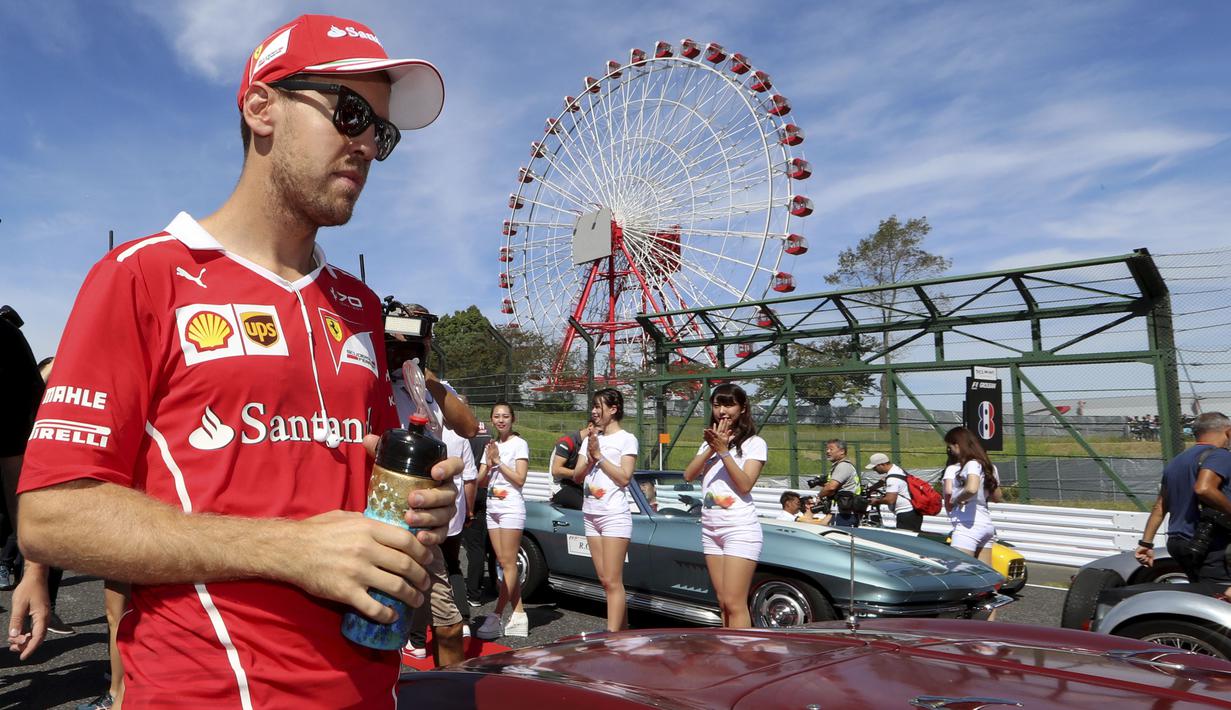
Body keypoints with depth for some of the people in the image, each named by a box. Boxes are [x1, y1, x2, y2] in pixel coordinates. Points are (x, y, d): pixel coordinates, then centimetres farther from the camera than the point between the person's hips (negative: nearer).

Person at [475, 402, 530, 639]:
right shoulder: (490, 446, 16)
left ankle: (496, 617, -9)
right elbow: (480, 482, 11)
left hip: (511, 507, -7)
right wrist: (489, 465, -7)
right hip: (492, 507, 7)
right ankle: (518, 615, 8)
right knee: (504, 563, 4)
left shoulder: (519, 444, -2)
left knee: (508, 564, -7)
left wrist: (498, 461, -10)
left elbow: (520, 479, -11)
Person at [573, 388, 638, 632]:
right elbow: (577, 477, 9)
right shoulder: (591, 439, 14)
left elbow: (624, 478, -11)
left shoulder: (627, 439, -2)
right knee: (605, 580, 8)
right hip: (591, 514, 6)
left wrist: (599, 455, -10)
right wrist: (590, 457, -8)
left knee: (612, 581, -8)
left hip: (615, 515, -6)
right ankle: (623, 630, 18)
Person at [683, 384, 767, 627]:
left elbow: (745, 484, -14)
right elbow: (688, 475, 1)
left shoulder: (754, 443, -1)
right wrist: (711, 448, -11)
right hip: (710, 529, 6)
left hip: (740, 529, -6)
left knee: (734, 603, -9)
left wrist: (723, 451, -20)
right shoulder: (710, 441, 16)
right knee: (724, 603, 9)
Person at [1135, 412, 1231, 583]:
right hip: (1208, 545, -9)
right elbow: (1203, 489, -27)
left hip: (1176, 541, 9)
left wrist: (1146, 543, 20)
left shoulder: (1175, 461, 19)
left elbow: (1160, 507, 19)